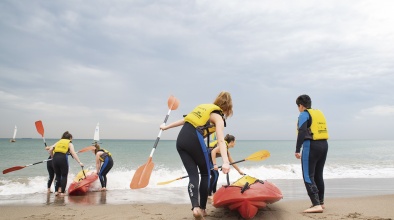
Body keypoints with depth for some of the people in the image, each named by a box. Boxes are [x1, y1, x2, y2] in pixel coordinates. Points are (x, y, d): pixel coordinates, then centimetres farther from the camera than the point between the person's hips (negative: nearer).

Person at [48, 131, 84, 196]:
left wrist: (52, 157, 25)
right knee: (64, 176, 9)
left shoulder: (58, 142, 25)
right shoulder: (70, 144, 13)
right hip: (63, 158, -4)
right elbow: (73, 153, -1)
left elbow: (50, 149, 10)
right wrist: (79, 162, -6)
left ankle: (56, 191, 17)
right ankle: (62, 192, 5)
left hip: (55, 158, 4)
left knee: (58, 175, 19)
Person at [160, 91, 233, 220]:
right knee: (205, 174, 14)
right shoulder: (218, 116, 2)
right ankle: (202, 208, 19)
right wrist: (225, 162, -22)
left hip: (181, 139, 6)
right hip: (194, 140, -6)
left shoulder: (204, 107, 23)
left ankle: (195, 207, -12)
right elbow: (221, 141, -13)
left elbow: (184, 120, 28)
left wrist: (166, 127, 37)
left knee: (193, 175, 6)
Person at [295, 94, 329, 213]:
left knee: (308, 176, -5)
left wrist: (297, 149, -18)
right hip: (324, 145, 8)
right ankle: (320, 202, 29)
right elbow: (321, 131, 17)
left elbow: (302, 132, -17)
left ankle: (316, 205, -12)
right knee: (318, 175, 19)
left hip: (311, 146, -8)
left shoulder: (304, 115, -6)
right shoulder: (319, 113, 17)